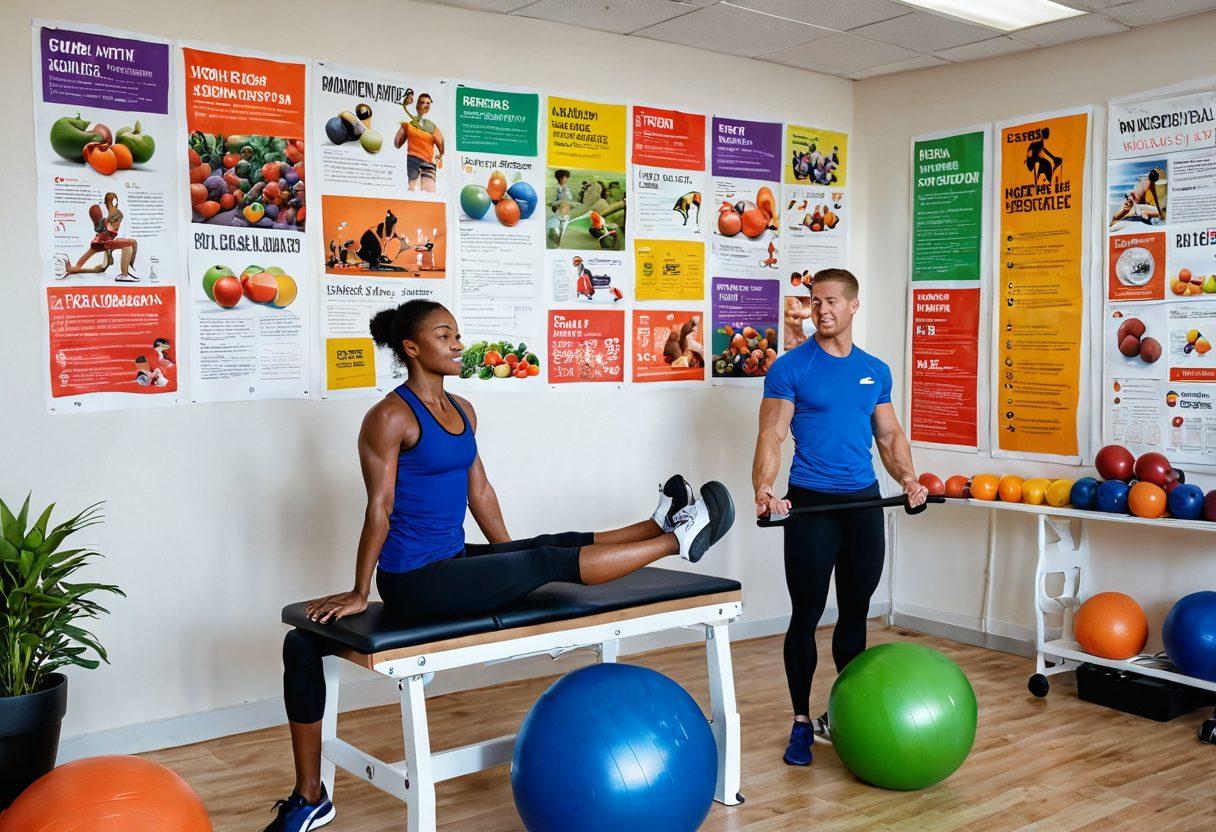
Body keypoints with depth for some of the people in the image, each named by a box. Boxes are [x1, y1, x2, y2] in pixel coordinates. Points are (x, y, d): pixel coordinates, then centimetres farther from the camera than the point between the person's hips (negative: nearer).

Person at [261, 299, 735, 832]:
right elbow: (379, 509, -16)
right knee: (546, 563, -11)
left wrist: (508, 554, 22)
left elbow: (479, 490, 17)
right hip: (414, 581, -8)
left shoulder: (462, 410, 10)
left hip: (454, 563, 8)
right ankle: (676, 542, -7)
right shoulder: (390, 417, -14)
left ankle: (658, 526, 11)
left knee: (556, 545, -3)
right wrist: (360, 594, -12)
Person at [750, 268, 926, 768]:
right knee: (807, 615, 1)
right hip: (811, 504, -4)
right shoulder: (790, 367, -6)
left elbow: (889, 433, 13)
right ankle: (802, 721, 12)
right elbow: (772, 434, -13)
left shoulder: (876, 371, 10)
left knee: (855, 613, 12)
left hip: (863, 502, 5)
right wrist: (763, 488, -30)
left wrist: (907, 478, -6)